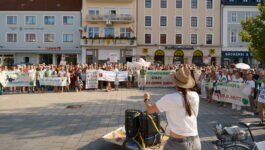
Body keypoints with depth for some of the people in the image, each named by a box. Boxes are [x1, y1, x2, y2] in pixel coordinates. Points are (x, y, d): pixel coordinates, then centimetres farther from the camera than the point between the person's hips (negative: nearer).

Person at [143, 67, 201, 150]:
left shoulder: (170, 99, -16)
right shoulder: (195, 96, -5)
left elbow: (150, 110, -2)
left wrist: (146, 99, 17)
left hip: (178, 143, -4)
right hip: (195, 142, 4)